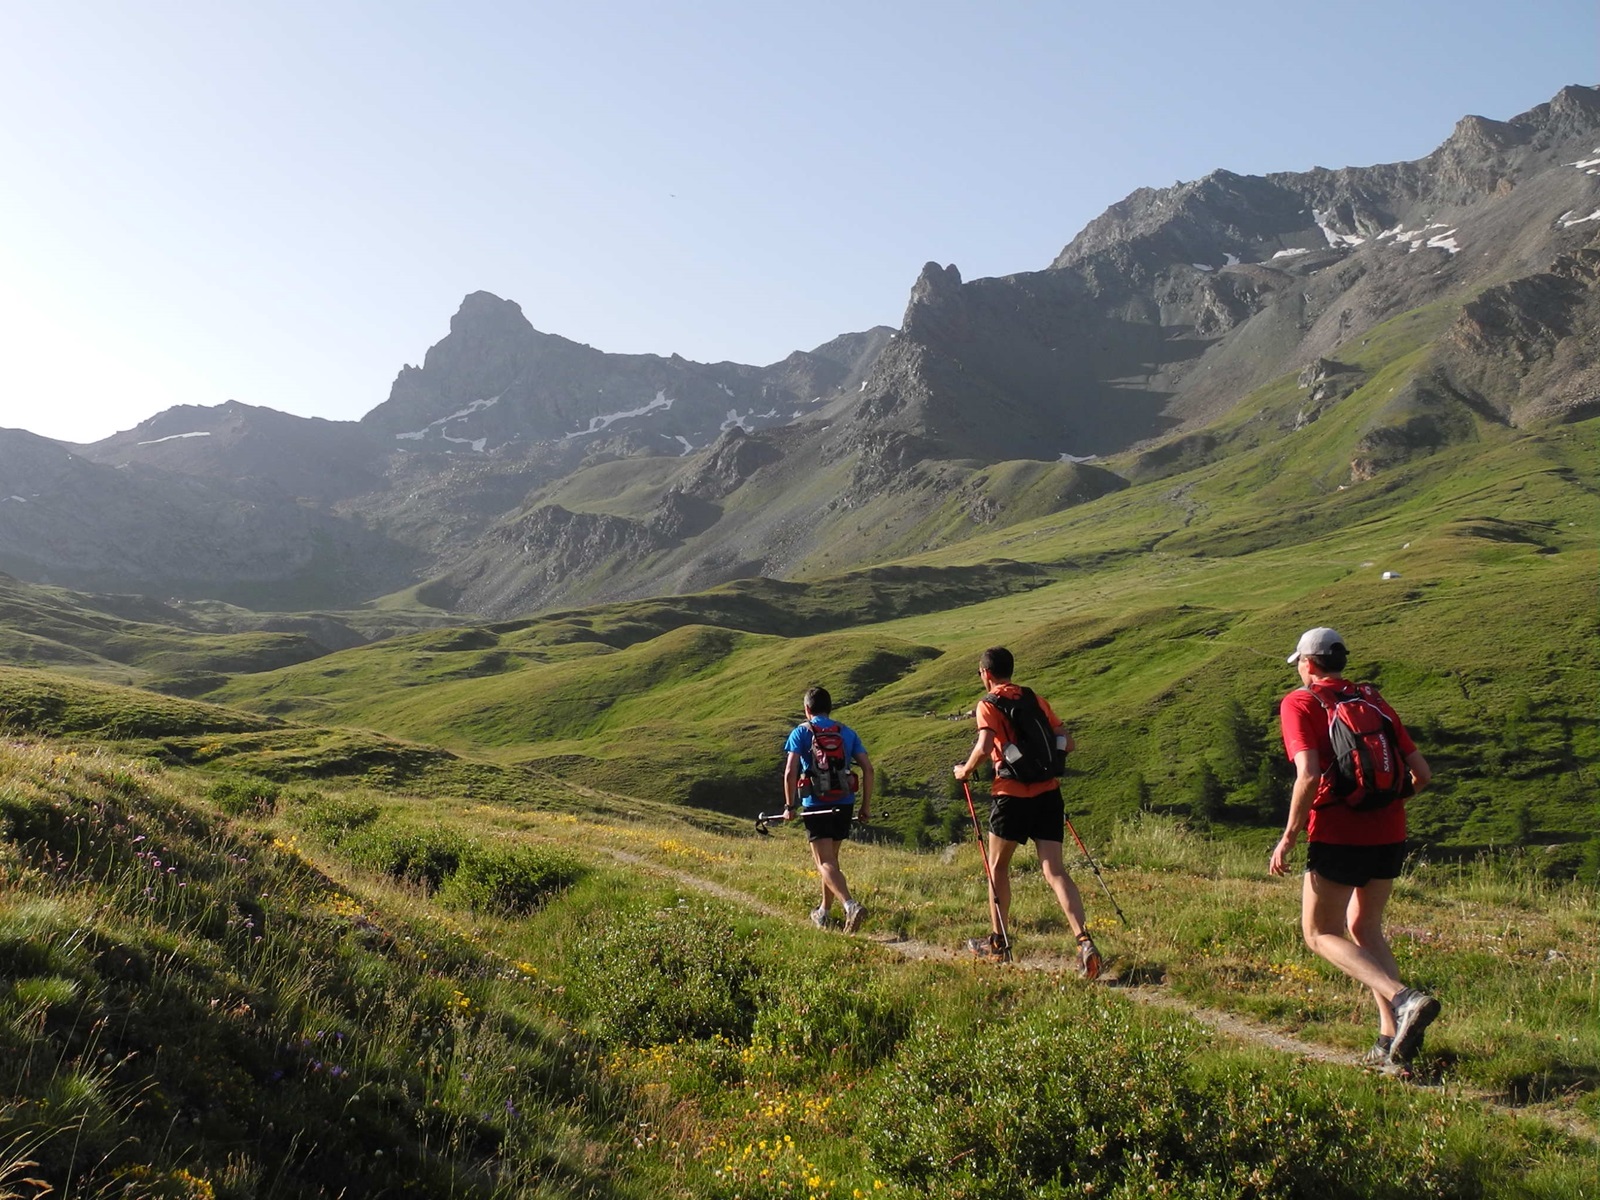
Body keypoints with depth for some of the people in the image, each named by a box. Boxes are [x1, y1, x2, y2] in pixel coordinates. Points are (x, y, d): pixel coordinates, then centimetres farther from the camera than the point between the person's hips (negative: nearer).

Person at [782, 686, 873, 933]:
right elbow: (867, 768, 2)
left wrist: (789, 806, -4)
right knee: (831, 858, 20)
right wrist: (866, 804, 8)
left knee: (824, 862, -6)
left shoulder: (801, 732, -2)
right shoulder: (847, 733, 9)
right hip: (844, 805, 5)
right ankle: (823, 912, 30)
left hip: (815, 805, -5)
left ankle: (851, 905, -28)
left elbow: (790, 772, -12)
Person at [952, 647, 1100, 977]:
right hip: (1048, 792, 4)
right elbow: (1066, 743, 13)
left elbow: (985, 748, -18)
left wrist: (965, 771, -1)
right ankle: (1084, 941, -20)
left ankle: (997, 942, 25)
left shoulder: (989, 704, -3)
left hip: (1012, 794, -4)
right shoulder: (1036, 700, 14)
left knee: (998, 867, 16)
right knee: (1054, 870, -2)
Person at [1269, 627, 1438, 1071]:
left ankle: (1403, 999, -15)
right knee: (1364, 927, 21)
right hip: (1389, 835, 6)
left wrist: (1288, 838, -10)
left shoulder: (1299, 703, -4)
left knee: (1320, 934, 6)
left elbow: (1309, 775, -18)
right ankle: (1391, 1038, 13)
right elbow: (1421, 773, 9)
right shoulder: (1375, 703, 13)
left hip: (1338, 836, -6)